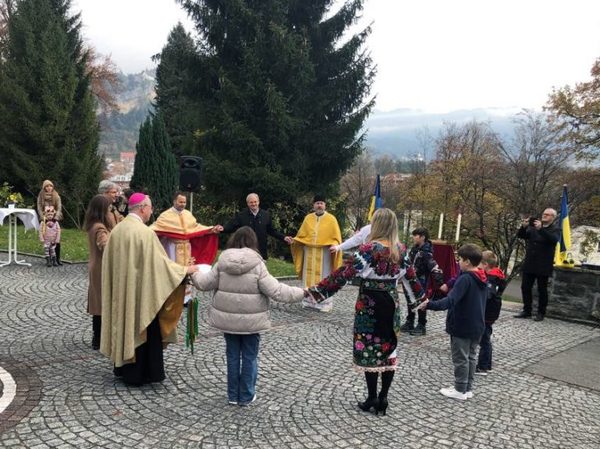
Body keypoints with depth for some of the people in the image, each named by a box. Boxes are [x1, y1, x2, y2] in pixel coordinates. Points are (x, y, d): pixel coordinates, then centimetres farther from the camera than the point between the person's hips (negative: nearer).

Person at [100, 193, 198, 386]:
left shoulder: (117, 230, 3)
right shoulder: (145, 232, -19)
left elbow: (111, 263, 10)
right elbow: (159, 262, -18)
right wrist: (185, 269, -8)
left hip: (120, 291, 7)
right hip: (140, 292, -7)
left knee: (124, 324, 18)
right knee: (141, 328, 4)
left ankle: (123, 368, 29)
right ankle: (139, 373, 13)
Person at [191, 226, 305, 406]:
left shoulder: (223, 261, -4)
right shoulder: (257, 264, -15)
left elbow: (205, 283, 2)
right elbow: (276, 291, -17)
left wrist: (194, 274, 23)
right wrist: (301, 292, -9)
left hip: (227, 317, 3)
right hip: (251, 320, -3)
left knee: (232, 355, 15)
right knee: (249, 357, 11)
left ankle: (233, 395, 26)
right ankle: (246, 396, 20)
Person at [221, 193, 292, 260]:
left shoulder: (266, 215, 6)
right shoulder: (241, 215, 1)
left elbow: (272, 231, 11)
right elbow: (231, 226, -5)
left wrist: (284, 238, 2)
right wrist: (223, 229, -25)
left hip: (261, 252, 1)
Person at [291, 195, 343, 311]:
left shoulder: (331, 219, -2)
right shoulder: (308, 218, 8)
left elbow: (336, 237, -3)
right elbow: (301, 235, 14)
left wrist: (334, 246, -21)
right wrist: (294, 241, -4)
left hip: (324, 253, -3)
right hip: (309, 252, 4)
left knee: (324, 278, 0)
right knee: (309, 277, 7)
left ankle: (325, 302, 6)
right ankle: (309, 300, 17)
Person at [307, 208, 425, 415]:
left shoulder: (369, 249, -16)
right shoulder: (400, 250, 2)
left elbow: (344, 273, -19)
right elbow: (410, 276, 12)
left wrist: (316, 290, -17)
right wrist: (420, 298, 28)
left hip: (370, 307, -6)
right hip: (391, 305, 6)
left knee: (369, 351, 6)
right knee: (388, 351, 12)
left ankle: (372, 399, 14)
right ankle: (383, 399, 20)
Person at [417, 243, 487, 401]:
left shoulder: (465, 279, -22)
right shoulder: (483, 279, 5)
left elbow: (451, 300, -34)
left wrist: (430, 304, -43)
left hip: (461, 327, -8)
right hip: (477, 326, 8)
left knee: (460, 358, 3)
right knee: (471, 356, 16)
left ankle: (460, 390, 11)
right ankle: (468, 388, 24)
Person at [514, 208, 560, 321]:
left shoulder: (555, 229, 0)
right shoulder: (533, 226, 12)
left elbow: (554, 240, -21)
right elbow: (520, 236, 6)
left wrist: (541, 229, -31)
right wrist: (524, 226, -14)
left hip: (543, 265, -4)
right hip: (529, 263, 4)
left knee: (542, 289, 2)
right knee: (525, 287, 6)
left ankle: (541, 313, 12)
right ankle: (527, 311, 16)